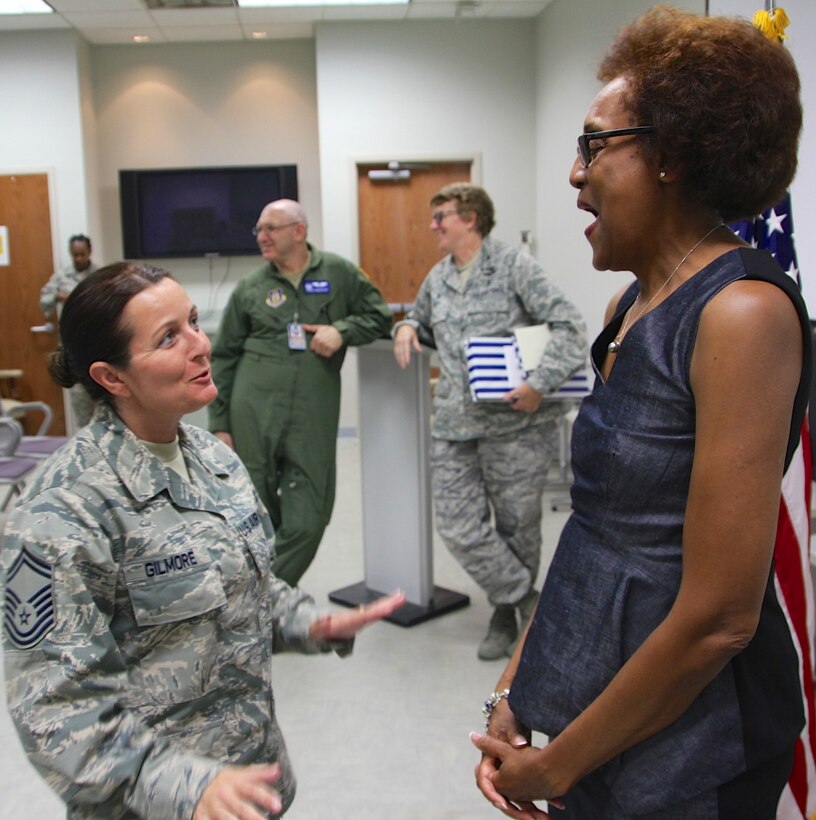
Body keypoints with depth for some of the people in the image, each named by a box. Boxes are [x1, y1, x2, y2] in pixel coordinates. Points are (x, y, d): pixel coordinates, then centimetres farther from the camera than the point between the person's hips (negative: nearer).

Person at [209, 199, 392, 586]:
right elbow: (224, 358, 10)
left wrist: (342, 330, -10)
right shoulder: (250, 287, 7)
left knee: (307, 521, -3)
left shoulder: (339, 273, 5)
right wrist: (219, 424, 6)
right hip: (253, 414, 1)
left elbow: (379, 316, 10)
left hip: (313, 419, 0)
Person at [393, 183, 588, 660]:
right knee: (458, 526, -3)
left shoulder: (514, 265, -5)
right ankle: (530, 603, 13)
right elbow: (422, 319, 35)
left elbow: (569, 326, -11)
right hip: (455, 426, 6)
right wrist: (407, 328, 11)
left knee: (517, 526, 7)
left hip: (516, 423, -5)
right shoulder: (438, 279, 15)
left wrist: (540, 384, -22)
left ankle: (506, 613, 28)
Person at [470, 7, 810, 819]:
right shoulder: (628, 308, 4)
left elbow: (719, 618, -22)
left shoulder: (742, 312, -20)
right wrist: (514, 694, 4)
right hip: (590, 705, 7)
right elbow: (592, 528, 8)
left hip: (684, 751, -7)